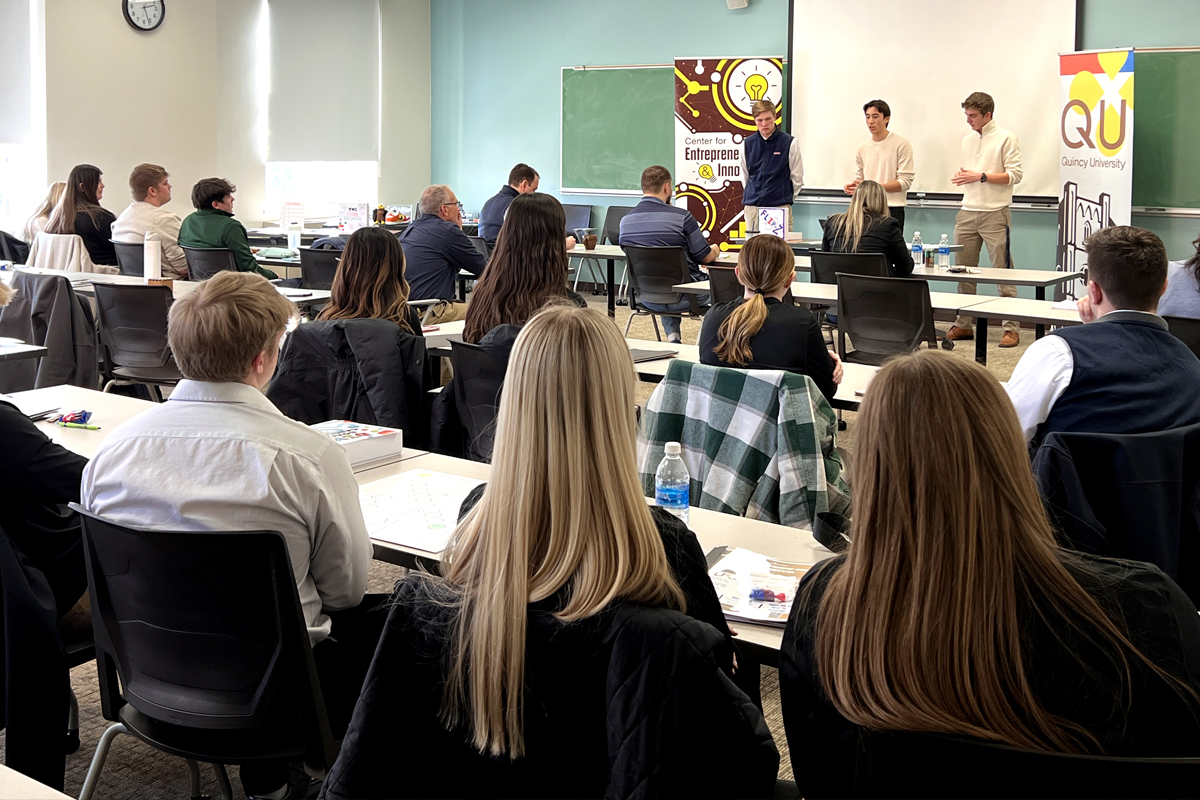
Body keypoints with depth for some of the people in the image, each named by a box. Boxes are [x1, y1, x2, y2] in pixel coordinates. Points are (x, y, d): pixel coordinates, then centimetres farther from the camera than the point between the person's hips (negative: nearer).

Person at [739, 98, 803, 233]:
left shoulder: (790, 143, -3)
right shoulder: (747, 144, 7)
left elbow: (797, 178, 3)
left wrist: (785, 199, 8)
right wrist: (750, 197, 14)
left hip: (780, 207, -3)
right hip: (752, 206, 3)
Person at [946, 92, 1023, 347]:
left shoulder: (1006, 138, -5)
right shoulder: (968, 139, 16)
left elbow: (1014, 175, -10)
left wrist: (980, 177, -15)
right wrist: (962, 177, 7)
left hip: (995, 213, -7)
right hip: (968, 213, 7)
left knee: (1003, 271, -5)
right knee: (963, 269, 8)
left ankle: (1011, 328, -3)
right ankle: (963, 324, 16)